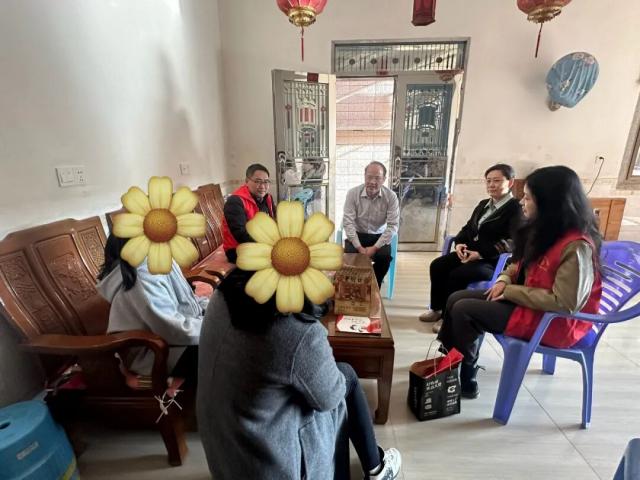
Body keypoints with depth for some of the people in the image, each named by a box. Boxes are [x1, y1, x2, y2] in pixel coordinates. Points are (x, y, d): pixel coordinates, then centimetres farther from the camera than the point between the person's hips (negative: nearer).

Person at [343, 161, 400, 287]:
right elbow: (347, 222, -15)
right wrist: (359, 247, -23)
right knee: (349, 254, -27)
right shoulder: (353, 193, -12)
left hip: (379, 236, 0)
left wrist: (375, 247, -22)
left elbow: (393, 226, -13)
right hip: (357, 234, 0)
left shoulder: (391, 197, -12)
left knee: (385, 256, -26)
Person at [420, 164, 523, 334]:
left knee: (457, 275, -29)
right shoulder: (483, 204, 19)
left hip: (493, 261, -8)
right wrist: (459, 243, -3)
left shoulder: (516, 209, -8)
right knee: (437, 266, -10)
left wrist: (481, 253, -26)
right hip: (470, 253, 8)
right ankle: (437, 309, 4)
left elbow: (511, 243, -20)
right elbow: (468, 227, 20)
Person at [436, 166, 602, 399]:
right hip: (524, 299, 9)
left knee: (463, 310, -17)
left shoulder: (577, 247, -25)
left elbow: (565, 303, -28)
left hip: (553, 320, -9)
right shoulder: (544, 230, 3)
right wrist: (504, 280, -5)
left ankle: (466, 378, 4)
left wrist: (510, 292, -20)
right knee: (456, 299, -1)